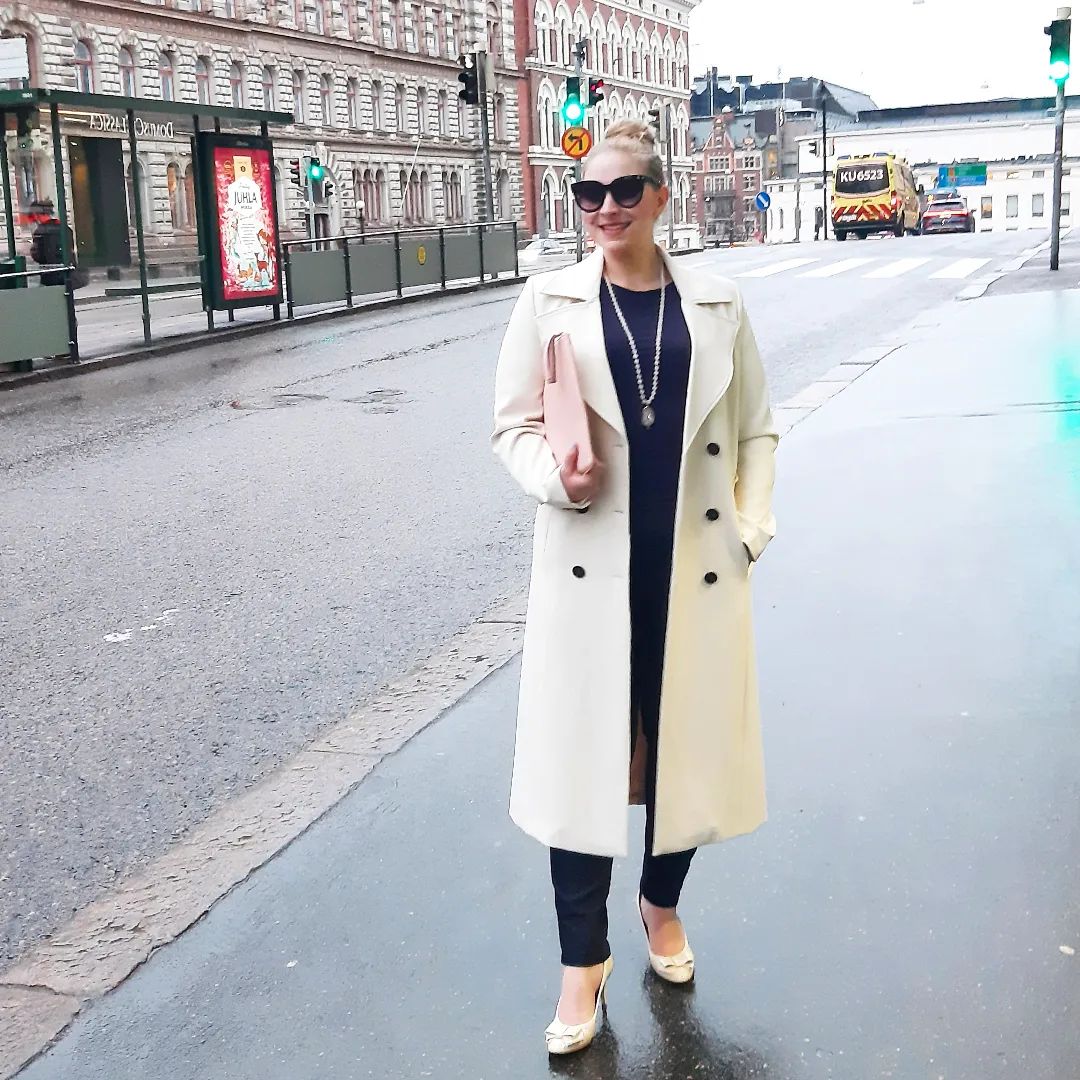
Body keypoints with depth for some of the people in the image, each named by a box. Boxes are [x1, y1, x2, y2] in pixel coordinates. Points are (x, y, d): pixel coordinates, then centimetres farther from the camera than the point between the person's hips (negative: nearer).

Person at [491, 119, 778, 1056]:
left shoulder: (716, 304, 4)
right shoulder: (552, 301, 0)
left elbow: (755, 430, 10)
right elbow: (513, 426, 3)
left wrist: (751, 530, 0)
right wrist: (556, 478, -17)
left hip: (694, 569, 2)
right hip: (589, 568, -1)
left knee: (686, 743, 12)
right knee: (582, 757, 3)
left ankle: (663, 901, 40)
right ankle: (585, 961, 19)